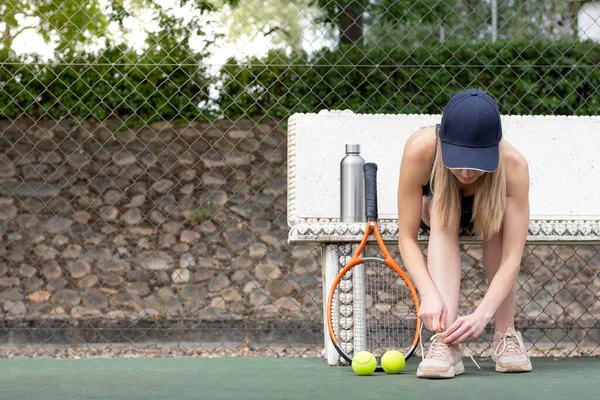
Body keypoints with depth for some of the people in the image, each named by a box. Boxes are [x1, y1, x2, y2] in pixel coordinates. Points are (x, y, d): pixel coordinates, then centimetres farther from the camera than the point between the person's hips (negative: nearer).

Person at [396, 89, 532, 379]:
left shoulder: (513, 165, -37)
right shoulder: (420, 149, -38)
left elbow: (512, 257, -37)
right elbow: (407, 238, -31)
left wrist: (482, 314, -50)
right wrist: (429, 294, -46)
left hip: (485, 217, 0)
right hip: (434, 209, 0)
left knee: (497, 212, -34)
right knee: (443, 215, -34)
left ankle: (506, 334, -23)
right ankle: (446, 343, -43)